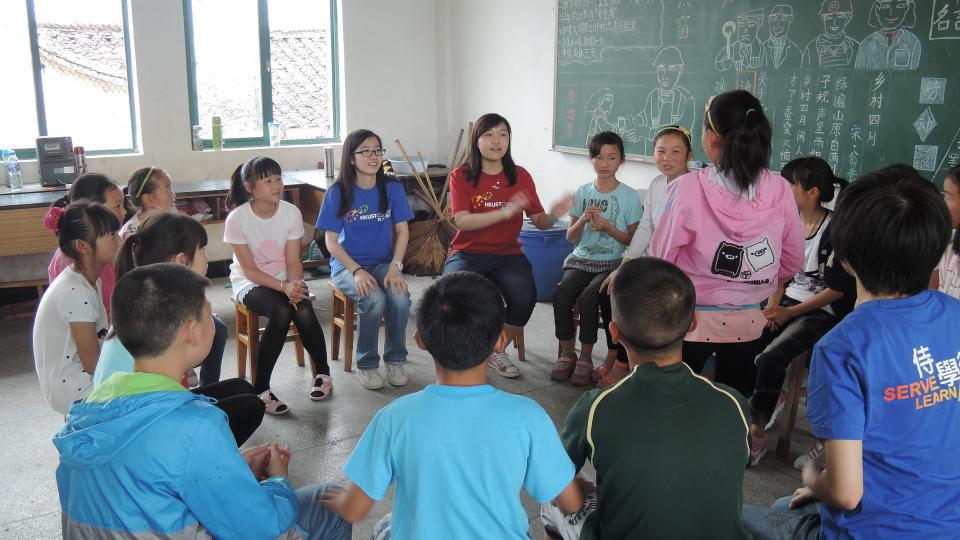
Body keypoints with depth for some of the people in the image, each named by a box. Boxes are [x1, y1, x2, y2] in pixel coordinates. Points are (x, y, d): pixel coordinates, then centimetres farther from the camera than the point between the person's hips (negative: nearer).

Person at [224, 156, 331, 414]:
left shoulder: (291, 212, -7)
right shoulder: (237, 219, -15)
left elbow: (293, 262, -5)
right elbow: (249, 269, -15)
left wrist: (295, 285, -27)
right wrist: (284, 287, -28)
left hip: (285, 278, 3)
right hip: (249, 282, -3)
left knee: (304, 311, -28)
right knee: (282, 312, -33)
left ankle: (322, 373, -3)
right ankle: (260, 389, -20)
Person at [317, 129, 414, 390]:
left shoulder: (392, 188, 1)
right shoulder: (337, 193, -5)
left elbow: (402, 231, 2)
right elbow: (331, 241, -5)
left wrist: (395, 267, -14)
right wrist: (357, 271, -19)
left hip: (383, 262, 2)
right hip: (347, 264, -2)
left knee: (400, 296, -29)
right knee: (373, 299, -32)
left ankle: (395, 359, -6)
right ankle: (366, 364, -10)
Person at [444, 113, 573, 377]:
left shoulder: (520, 176, 7)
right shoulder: (461, 175, -1)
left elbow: (539, 221, 4)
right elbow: (462, 221, -14)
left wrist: (552, 216, -21)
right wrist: (505, 211, -26)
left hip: (508, 255, 2)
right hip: (468, 254, -2)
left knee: (525, 296, -27)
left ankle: (497, 351, 3)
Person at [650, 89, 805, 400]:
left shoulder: (688, 188, -18)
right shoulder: (779, 190, -7)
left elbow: (661, 258, -11)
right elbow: (793, 262, 4)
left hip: (691, 320, -3)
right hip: (749, 323, 3)